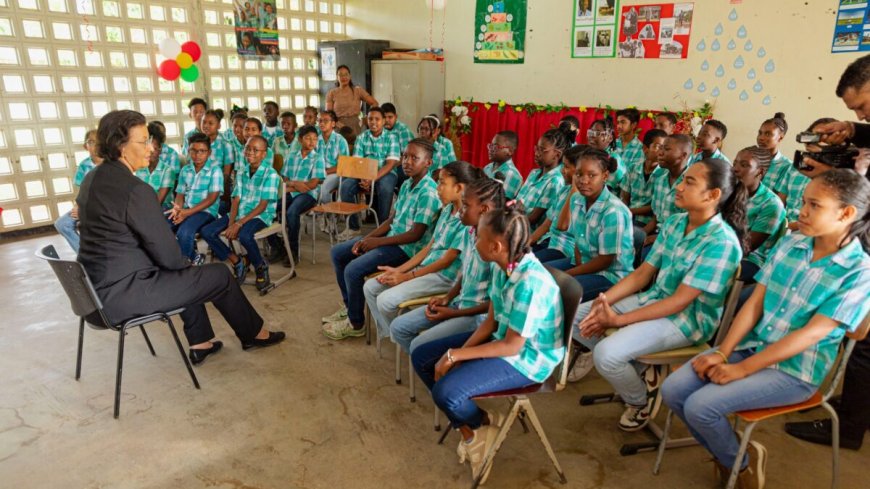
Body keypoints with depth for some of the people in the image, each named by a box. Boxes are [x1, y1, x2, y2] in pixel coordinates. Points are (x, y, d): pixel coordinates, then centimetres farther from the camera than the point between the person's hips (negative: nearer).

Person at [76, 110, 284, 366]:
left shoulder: (92, 179, 7)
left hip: (97, 286, 9)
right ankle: (253, 333, 24)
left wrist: (184, 263, 15)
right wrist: (187, 263, 5)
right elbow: (167, 254, -18)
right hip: (122, 295, -9)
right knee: (220, 274, 3)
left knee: (187, 272, 27)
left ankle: (200, 343, 31)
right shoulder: (135, 189, -22)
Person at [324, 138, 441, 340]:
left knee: (353, 270, -22)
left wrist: (377, 242, -17)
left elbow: (416, 235, -22)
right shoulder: (407, 184, 7)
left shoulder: (428, 193, -20)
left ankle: (356, 323, -1)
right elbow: (392, 219, 11)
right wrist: (367, 238, -3)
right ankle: (349, 306, 22)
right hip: (391, 237, 10)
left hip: (407, 247, -10)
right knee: (338, 253, 10)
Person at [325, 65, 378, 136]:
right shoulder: (331, 93, 7)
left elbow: (374, 103, 5)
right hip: (339, 128, 0)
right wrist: (336, 123, -15)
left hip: (354, 126, 0)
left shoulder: (358, 90, 7)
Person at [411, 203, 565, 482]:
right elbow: (491, 321, 2)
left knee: (445, 392, -26)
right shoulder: (502, 266, -6)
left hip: (528, 358, -9)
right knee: (421, 358, 4)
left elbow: (512, 346, -26)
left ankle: (483, 425, 10)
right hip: (504, 339, 9)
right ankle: (467, 429, 13)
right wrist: (459, 353, -11)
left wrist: (454, 355, -21)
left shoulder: (530, 282, -32)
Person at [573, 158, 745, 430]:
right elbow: (642, 273, 5)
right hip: (653, 299, 8)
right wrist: (606, 299, -12)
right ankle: (636, 369, 13)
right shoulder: (674, 223, 3)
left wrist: (618, 320, -23)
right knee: (574, 316, 1)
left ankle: (641, 401, 6)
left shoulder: (722, 243, -21)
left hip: (687, 319, -8)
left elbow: (680, 301, -23)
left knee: (606, 354, -27)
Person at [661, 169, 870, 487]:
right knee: (673, 389, -10)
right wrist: (722, 353, -10)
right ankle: (726, 453, 16)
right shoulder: (790, 243, 3)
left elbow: (812, 333, -19)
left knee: (700, 406, -23)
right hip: (751, 345, 6)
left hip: (795, 370, -5)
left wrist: (742, 370, -21)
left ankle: (741, 462, 10)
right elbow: (755, 302, 1)